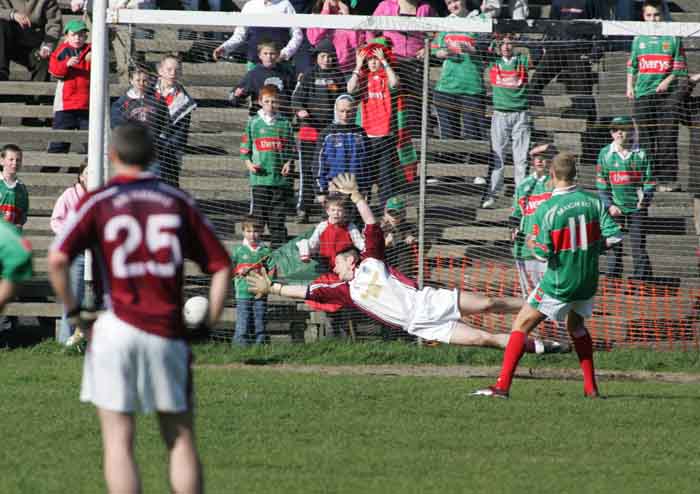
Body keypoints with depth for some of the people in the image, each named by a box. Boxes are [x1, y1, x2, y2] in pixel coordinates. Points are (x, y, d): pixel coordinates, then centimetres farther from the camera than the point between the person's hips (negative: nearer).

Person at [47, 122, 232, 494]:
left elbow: (57, 259, -13)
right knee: (181, 442, 10)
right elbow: (221, 266, 6)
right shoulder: (178, 201, 9)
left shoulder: (98, 202, 1)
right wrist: (207, 326, 8)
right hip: (168, 335, 2)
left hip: (115, 330, -2)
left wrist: (72, 310, 0)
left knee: (119, 443, 0)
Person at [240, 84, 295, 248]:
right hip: (259, 178, -1)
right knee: (257, 217, -2)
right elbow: (245, 150, 8)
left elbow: (292, 150, 13)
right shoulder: (253, 123, 6)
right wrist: (249, 164, -8)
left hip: (281, 178, 1)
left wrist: (289, 164, -4)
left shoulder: (285, 124, 8)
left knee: (277, 219, 4)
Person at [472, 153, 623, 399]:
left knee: (521, 325, 4)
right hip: (588, 282, 5)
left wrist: (532, 243, 4)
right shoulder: (594, 202, -3)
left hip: (559, 283, -5)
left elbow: (543, 253, -17)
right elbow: (613, 236, -4)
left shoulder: (546, 210, -16)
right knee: (576, 325, 29)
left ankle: (502, 385, -3)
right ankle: (591, 388, 22)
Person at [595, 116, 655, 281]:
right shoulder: (605, 154, 1)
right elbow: (601, 184, 4)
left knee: (639, 246, -2)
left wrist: (645, 198, -17)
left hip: (637, 207, -1)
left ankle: (642, 279, 2)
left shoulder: (641, 154, -1)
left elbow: (649, 181, 2)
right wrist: (609, 205, -7)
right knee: (614, 246, 4)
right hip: (614, 207, 1)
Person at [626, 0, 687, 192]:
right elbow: (632, 66, 19)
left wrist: (668, 80, -11)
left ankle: (668, 179, -7)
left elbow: (680, 66, 3)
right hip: (643, 94, 3)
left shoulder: (673, 39, 3)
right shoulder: (639, 40, 12)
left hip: (666, 93, -3)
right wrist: (630, 87, 9)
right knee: (645, 138, 4)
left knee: (667, 138, -8)